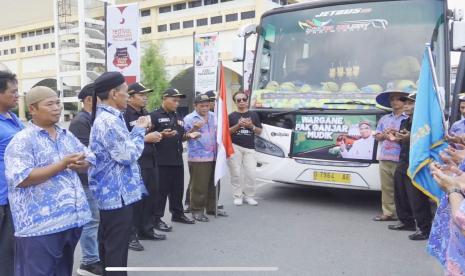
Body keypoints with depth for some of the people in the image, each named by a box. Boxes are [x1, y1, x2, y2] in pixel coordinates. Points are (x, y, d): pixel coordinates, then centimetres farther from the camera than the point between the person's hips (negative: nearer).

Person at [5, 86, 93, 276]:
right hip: (39, 225, -6)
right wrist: (61, 165, -21)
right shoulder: (22, 141, -9)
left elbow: (88, 162, 12)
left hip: (71, 219, 7)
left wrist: (78, 164, -11)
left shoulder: (67, 136, 12)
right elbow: (21, 178, -19)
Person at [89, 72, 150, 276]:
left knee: (108, 241, 21)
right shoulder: (109, 120, -21)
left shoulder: (106, 117, 11)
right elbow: (127, 155, -21)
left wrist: (136, 130, 6)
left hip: (110, 190, 11)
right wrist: (140, 130, -10)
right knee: (117, 245, 1)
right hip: (117, 192, -10)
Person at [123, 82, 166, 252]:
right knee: (135, 200, -1)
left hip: (151, 161, 9)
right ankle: (131, 235, 10)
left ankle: (146, 230, 30)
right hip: (135, 164, -9)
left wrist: (156, 136, 5)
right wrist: (145, 138, -20)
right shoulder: (125, 115, -12)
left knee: (150, 197, 15)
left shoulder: (145, 114, 15)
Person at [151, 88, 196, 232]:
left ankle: (177, 213, 30)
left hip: (178, 159, 7)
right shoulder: (155, 116, -7)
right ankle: (157, 219, 9)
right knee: (161, 190, -1)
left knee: (178, 189, 16)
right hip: (162, 161, -7)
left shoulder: (179, 117, 17)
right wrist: (161, 135, -28)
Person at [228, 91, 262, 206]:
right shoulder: (232, 116, 6)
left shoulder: (253, 115, 12)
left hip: (249, 148, 1)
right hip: (235, 147, -1)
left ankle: (249, 196, 10)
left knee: (251, 173, -4)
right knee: (236, 173, 0)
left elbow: (259, 131, 12)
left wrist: (251, 126, -7)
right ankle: (237, 196, 11)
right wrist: (238, 125, -12)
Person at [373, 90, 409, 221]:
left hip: (400, 159, -5)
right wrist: (384, 135, -3)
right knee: (386, 187, 5)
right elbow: (377, 136, 17)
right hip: (384, 158, 5)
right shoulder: (384, 119, 19)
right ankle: (388, 213, 11)